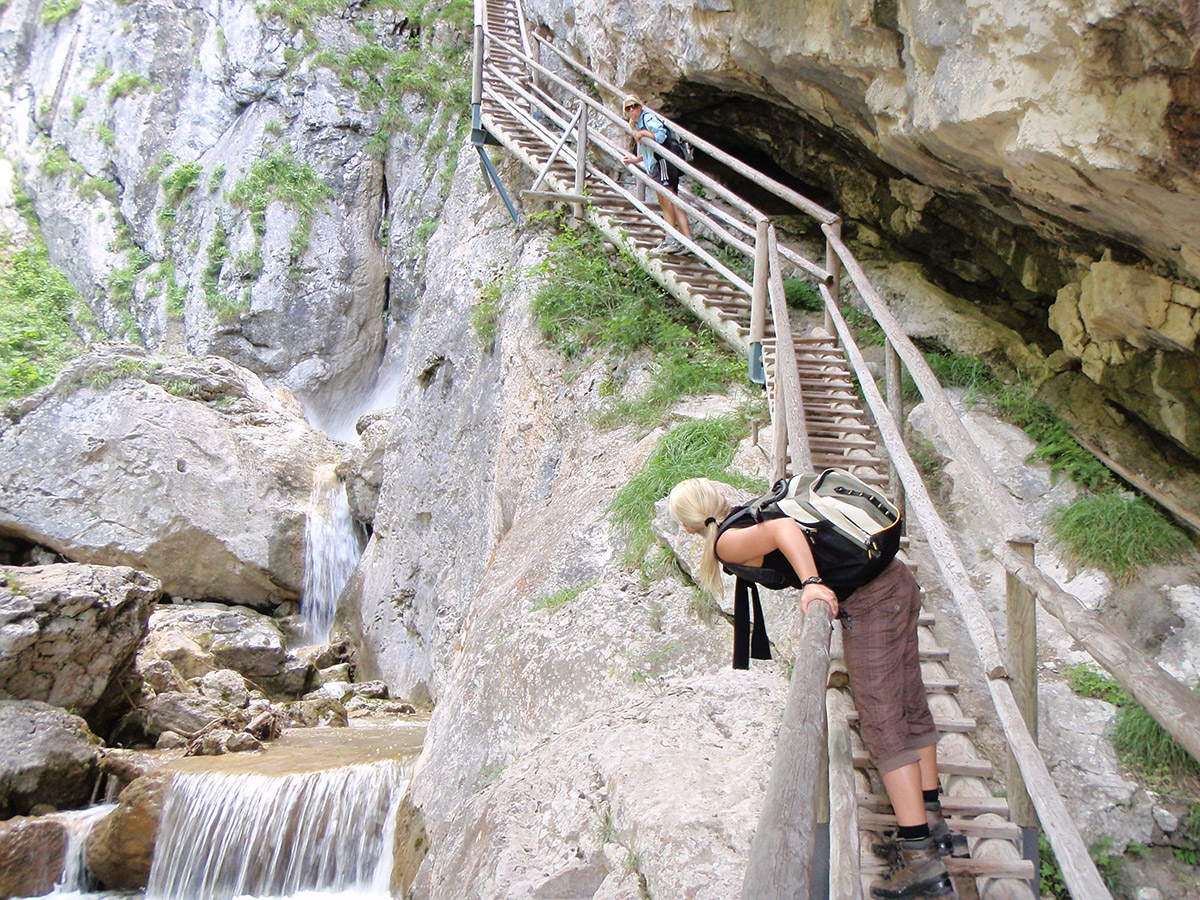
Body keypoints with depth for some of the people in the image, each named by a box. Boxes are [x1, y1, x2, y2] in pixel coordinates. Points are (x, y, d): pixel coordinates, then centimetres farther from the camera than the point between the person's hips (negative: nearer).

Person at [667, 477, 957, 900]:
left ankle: (921, 858, 2)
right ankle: (930, 821, 31)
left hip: (868, 602, -9)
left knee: (882, 726, -2)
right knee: (910, 708, 18)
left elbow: (783, 528, -23)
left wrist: (811, 583, -28)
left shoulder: (727, 542, -7)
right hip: (897, 578, 9)